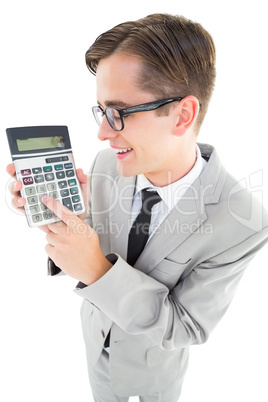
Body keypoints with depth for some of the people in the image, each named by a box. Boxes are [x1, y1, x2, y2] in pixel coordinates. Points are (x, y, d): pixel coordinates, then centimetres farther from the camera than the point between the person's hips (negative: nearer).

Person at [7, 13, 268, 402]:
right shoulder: (107, 164, -25)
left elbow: (187, 327, -28)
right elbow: (94, 242, -11)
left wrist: (99, 271, -42)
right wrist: (61, 214, -33)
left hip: (154, 360, -2)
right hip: (98, 335, 3)